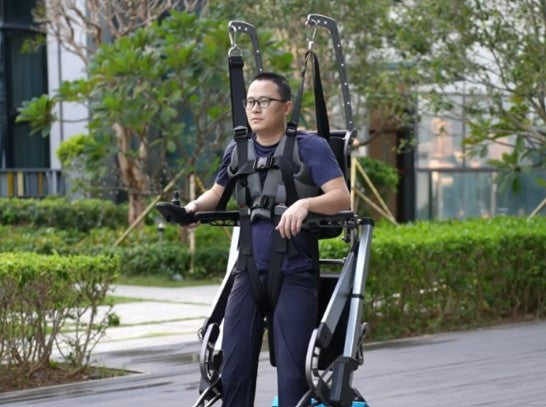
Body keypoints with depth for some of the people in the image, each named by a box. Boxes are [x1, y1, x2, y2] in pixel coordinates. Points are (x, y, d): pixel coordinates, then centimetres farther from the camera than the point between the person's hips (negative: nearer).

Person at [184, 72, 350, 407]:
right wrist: (196, 206, 3)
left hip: (294, 275, -5)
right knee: (234, 368, 3)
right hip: (249, 273, 5)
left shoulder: (310, 147, -6)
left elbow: (342, 197, -17)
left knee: (292, 372, -6)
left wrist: (304, 204, -35)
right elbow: (218, 194, 24)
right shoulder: (238, 150, 9)